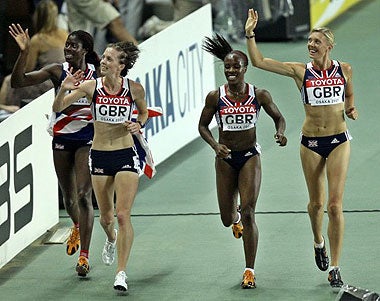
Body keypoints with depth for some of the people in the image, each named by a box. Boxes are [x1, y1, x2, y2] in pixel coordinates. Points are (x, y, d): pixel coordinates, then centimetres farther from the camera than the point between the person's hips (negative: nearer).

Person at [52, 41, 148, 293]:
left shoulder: (134, 89, -7)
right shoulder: (91, 87, -7)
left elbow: (144, 112, 13)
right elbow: (58, 108, -7)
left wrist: (138, 124, -9)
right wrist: (64, 90, -27)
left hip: (126, 156, -2)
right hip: (100, 157, 2)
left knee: (123, 215, -12)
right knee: (106, 217, 12)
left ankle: (121, 273, -6)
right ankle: (111, 239, 49)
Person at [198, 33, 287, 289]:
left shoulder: (259, 95, -7)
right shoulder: (215, 97, -7)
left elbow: (279, 117, 7)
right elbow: (203, 125, 4)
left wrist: (280, 133, -15)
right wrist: (215, 145, -14)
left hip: (250, 156, -1)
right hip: (225, 158, 1)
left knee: (248, 213, -12)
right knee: (227, 219, 7)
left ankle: (250, 271, -4)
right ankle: (235, 216, 49)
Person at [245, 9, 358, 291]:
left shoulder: (344, 69, -1)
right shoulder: (300, 71, -4)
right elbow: (259, 61, -9)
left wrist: (350, 108, -2)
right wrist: (250, 34, -17)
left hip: (338, 140, -1)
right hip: (311, 141, 1)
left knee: (335, 206, -8)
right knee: (316, 203, 11)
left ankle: (335, 269, -3)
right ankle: (318, 242, 44)